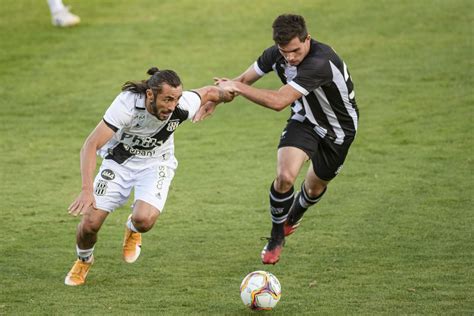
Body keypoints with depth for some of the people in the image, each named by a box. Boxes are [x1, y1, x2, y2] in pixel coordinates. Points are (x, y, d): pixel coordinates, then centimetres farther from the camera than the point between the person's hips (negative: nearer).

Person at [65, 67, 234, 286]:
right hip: (118, 160, -1)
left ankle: (132, 230, 15)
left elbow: (209, 92, -4)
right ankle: (83, 261, 27)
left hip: (156, 163, 1)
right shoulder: (127, 103, -35)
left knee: (144, 220, -26)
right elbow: (91, 145, -35)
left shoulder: (183, 107, -28)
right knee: (90, 223, -10)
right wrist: (87, 190, -45)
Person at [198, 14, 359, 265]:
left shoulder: (320, 62, -41)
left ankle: (293, 217, 50)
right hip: (305, 119, 3)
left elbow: (278, 101, -44)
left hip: (338, 128, -3)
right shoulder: (276, 55, -20)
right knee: (285, 176, -20)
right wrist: (214, 99, -7)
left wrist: (236, 87, -36)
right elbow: (245, 79, 0)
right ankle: (277, 236, 3)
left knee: (316, 187, 14)